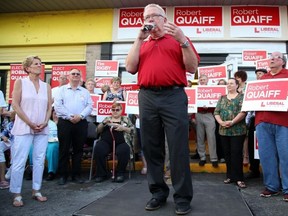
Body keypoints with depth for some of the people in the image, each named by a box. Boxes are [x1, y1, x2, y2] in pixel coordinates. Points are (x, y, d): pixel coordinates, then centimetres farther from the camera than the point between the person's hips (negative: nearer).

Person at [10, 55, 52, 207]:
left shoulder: (46, 86, 10)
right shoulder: (20, 82, 1)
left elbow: (49, 107, 10)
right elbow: (15, 105, -5)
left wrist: (45, 122, -7)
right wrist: (30, 123, -11)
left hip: (42, 129, 4)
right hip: (24, 128, -4)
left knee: (39, 161, 6)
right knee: (19, 162, -3)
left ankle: (36, 191, 16)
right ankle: (17, 194, 6)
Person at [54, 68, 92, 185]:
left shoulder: (85, 91, 15)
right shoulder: (62, 89, 9)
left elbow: (89, 106, 5)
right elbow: (57, 105, -3)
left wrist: (80, 116, -12)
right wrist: (69, 116, -13)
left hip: (81, 123, 2)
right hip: (65, 122, -2)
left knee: (78, 149, 6)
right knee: (64, 149, 1)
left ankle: (76, 174, 15)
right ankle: (63, 175, 10)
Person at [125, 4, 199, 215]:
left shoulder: (179, 39, 12)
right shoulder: (142, 44, 22)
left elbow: (192, 67, 3)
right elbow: (130, 68, 8)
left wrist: (182, 40, -8)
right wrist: (139, 39, 6)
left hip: (173, 96, -3)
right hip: (147, 98, 4)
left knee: (178, 148, -3)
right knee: (151, 148, 6)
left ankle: (183, 197, 7)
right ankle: (158, 193, 18)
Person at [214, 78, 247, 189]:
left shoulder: (241, 97, 1)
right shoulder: (222, 98, 15)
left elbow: (243, 112, -11)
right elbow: (216, 112, 8)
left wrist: (232, 122, -18)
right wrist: (221, 122, -10)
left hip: (237, 130, -5)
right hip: (224, 131, 5)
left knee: (236, 153, -5)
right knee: (227, 154, 9)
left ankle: (238, 178, 1)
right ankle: (230, 176, 20)